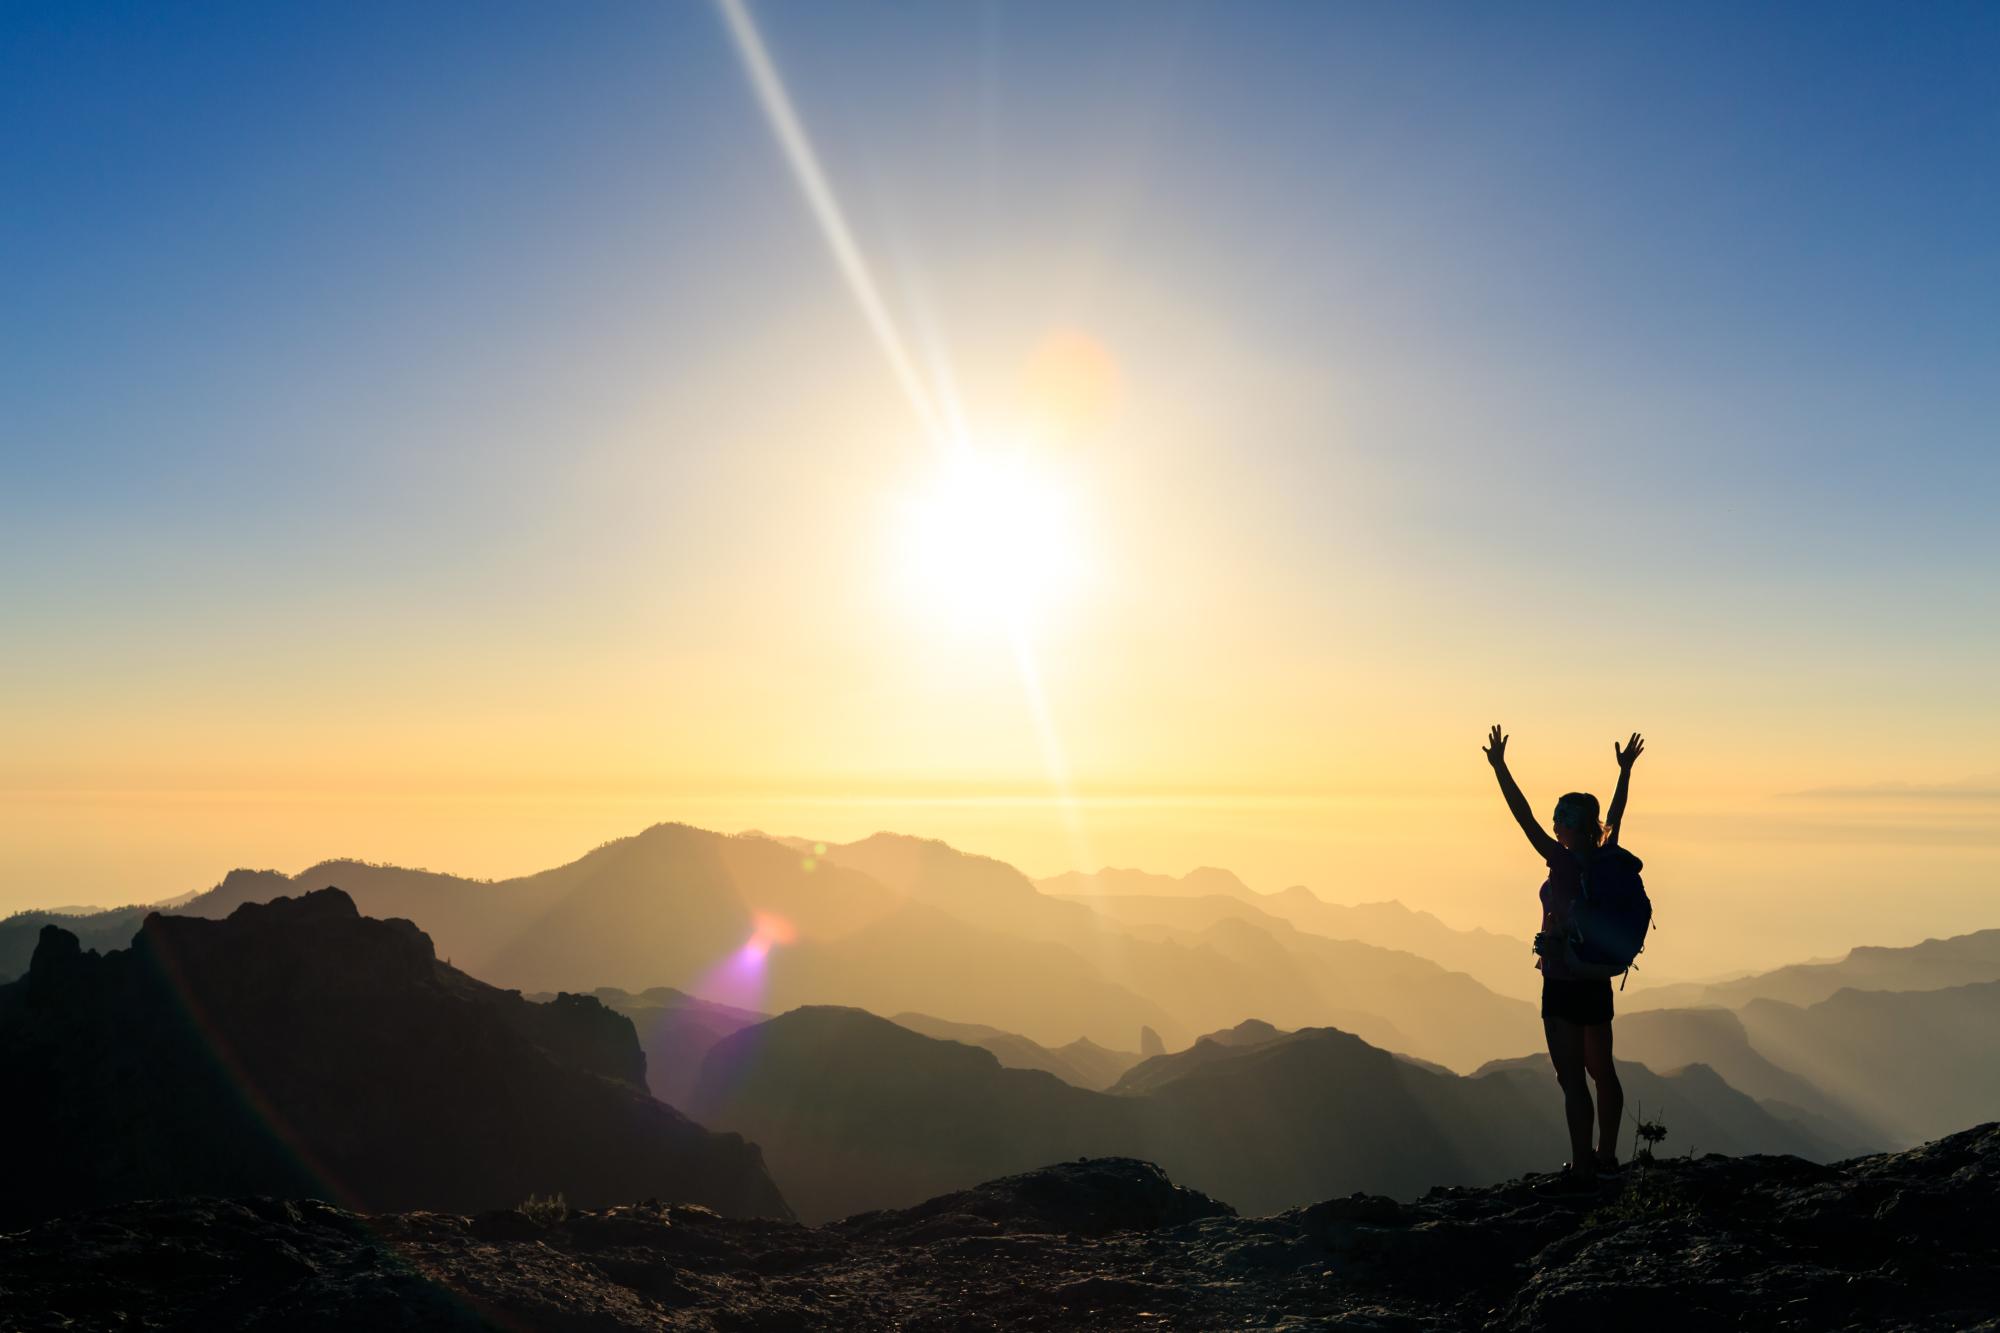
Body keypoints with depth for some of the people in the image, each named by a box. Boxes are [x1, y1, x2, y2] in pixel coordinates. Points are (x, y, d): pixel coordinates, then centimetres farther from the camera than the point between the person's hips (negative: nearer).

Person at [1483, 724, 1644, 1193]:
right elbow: (1616, 814, 17)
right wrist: (1625, 769, 29)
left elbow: (1524, 816, -18)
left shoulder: (1564, 861, -16)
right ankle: (1606, 1155, 32)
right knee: (1601, 1070, 19)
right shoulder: (1605, 859, 1)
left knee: (1572, 1078, -3)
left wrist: (1499, 766, -15)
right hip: (1598, 980, 8)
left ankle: (1582, 1170, 1)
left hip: (1562, 982, -8)